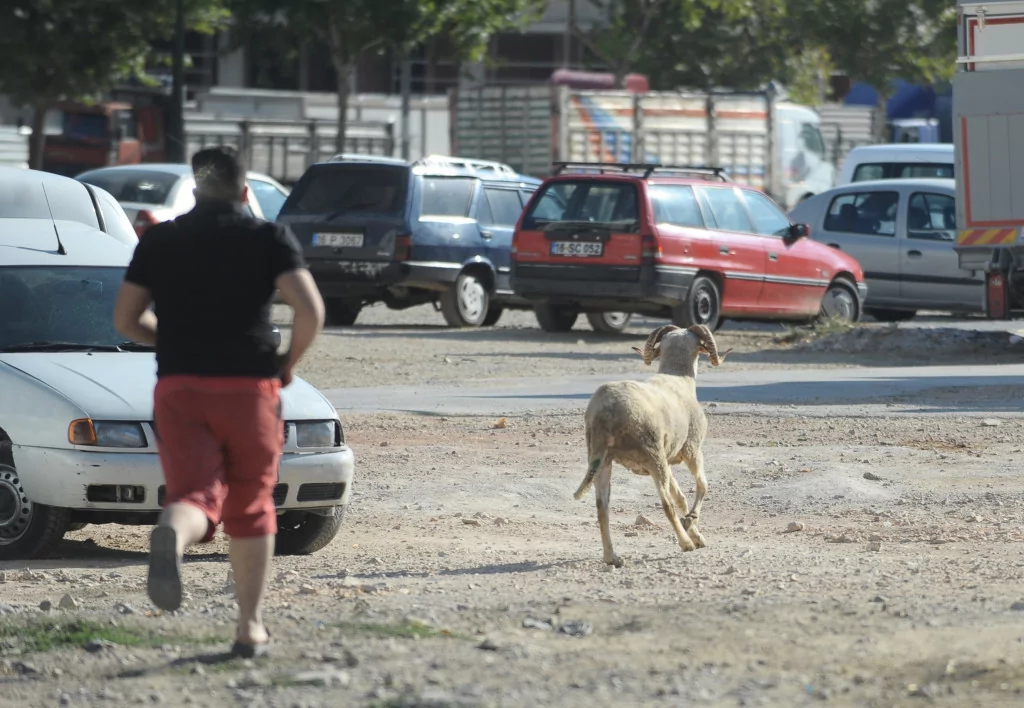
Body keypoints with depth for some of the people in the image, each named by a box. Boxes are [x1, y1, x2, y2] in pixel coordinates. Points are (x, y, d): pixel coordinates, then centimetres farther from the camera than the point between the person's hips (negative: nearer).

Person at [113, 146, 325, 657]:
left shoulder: (159, 241, 8)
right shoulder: (269, 240, 2)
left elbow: (125, 319, 10)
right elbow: (310, 311, -10)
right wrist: (289, 363, 7)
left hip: (178, 386, 1)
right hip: (249, 386, -1)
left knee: (195, 497, -7)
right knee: (251, 509, 15)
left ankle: (170, 537, -44)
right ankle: (250, 627, 18)